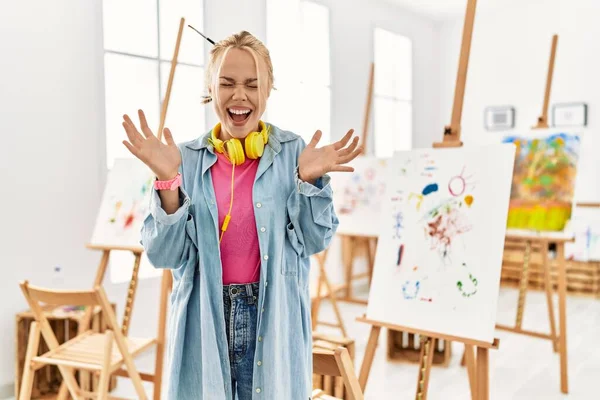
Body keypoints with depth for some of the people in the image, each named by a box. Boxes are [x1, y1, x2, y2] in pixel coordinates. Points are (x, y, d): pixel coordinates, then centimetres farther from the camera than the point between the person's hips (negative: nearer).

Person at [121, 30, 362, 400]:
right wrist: (168, 180, -17)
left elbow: (316, 240, -3)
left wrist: (309, 180, -18)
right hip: (204, 321, 1)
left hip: (273, 320, 0)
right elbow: (165, 254, -5)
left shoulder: (292, 151, -3)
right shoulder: (188, 159, -1)